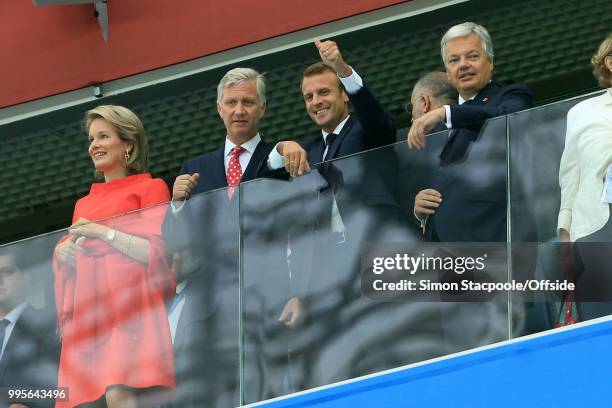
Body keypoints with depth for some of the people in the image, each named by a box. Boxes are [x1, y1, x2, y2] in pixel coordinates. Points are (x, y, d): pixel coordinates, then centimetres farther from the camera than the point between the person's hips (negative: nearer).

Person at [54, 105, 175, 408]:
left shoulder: (150, 188, 9)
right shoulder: (84, 204, 27)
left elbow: (157, 252, -1)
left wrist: (104, 233, -7)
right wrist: (62, 252, 8)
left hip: (127, 302, -6)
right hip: (86, 311, 6)